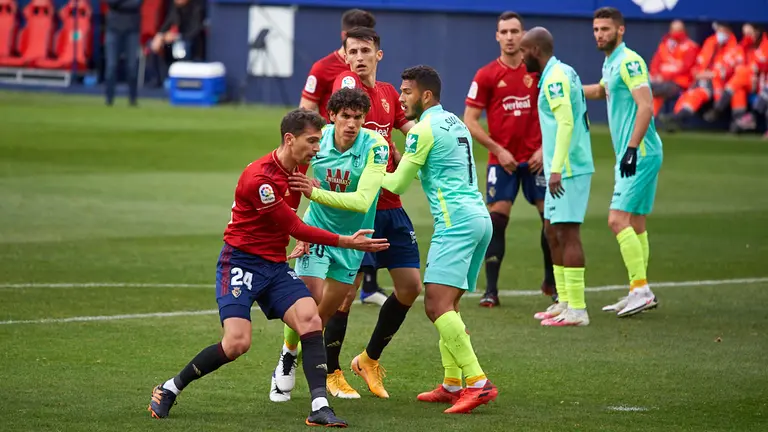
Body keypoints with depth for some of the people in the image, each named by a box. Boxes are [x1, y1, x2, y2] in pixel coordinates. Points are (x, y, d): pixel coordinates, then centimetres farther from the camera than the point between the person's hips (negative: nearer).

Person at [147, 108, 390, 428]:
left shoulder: (296, 168, 5)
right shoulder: (260, 177, -23)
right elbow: (295, 228, -19)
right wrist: (347, 242, -17)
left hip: (275, 266, 8)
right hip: (240, 263, -8)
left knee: (311, 320, -14)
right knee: (237, 342, -17)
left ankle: (319, 407, -16)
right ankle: (168, 389, 4)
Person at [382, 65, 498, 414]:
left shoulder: (424, 129, -7)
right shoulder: (454, 123, 20)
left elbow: (397, 185, -3)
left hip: (456, 221, -10)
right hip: (479, 217, 10)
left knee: (437, 305, -15)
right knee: (447, 305, 15)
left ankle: (478, 382, -25)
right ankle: (452, 385, 15)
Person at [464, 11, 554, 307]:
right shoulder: (486, 75, -1)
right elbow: (469, 121, -1)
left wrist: (544, 149, -4)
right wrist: (498, 150, -9)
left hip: (535, 159, 1)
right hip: (502, 160, -1)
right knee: (496, 221, -6)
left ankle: (551, 282, 19)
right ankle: (491, 289, -2)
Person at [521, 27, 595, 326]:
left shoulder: (555, 77, -14)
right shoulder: (561, 73, 16)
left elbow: (566, 122, -23)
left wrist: (556, 169, -26)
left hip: (568, 168, -10)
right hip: (561, 168, 10)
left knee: (567, 233, -10)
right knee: (553, 232, 15)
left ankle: (576, 310, -10)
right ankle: (565, 302, 19)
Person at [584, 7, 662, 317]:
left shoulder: (629, 62, -13)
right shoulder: (610, 63, 16)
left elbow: (646, 107, -21)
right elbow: (601, 90, 39)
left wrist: (632, 148, -25)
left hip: (640, 154, -10)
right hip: (629, 155, 10)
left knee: (618, 219, -14)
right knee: (634, 223, 10)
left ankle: (641, 288, -14)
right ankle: (640, 293, 13)